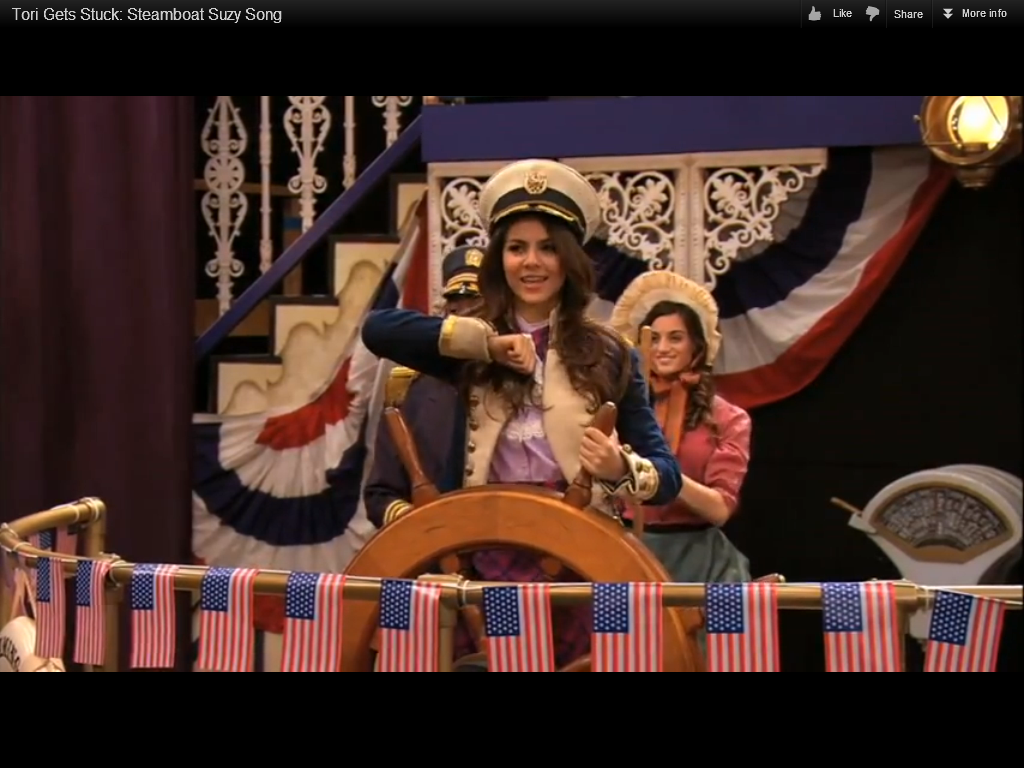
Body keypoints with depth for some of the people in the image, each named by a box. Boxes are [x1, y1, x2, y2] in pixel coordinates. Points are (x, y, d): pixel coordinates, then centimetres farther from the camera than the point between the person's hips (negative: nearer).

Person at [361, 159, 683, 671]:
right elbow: (377, 329, -9)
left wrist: (622, 470, -17)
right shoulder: (472, 356, 8)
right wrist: (486, 341, -11)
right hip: (490, 556, 1)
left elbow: (667, 475, 5)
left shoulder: (607, 356, 6)